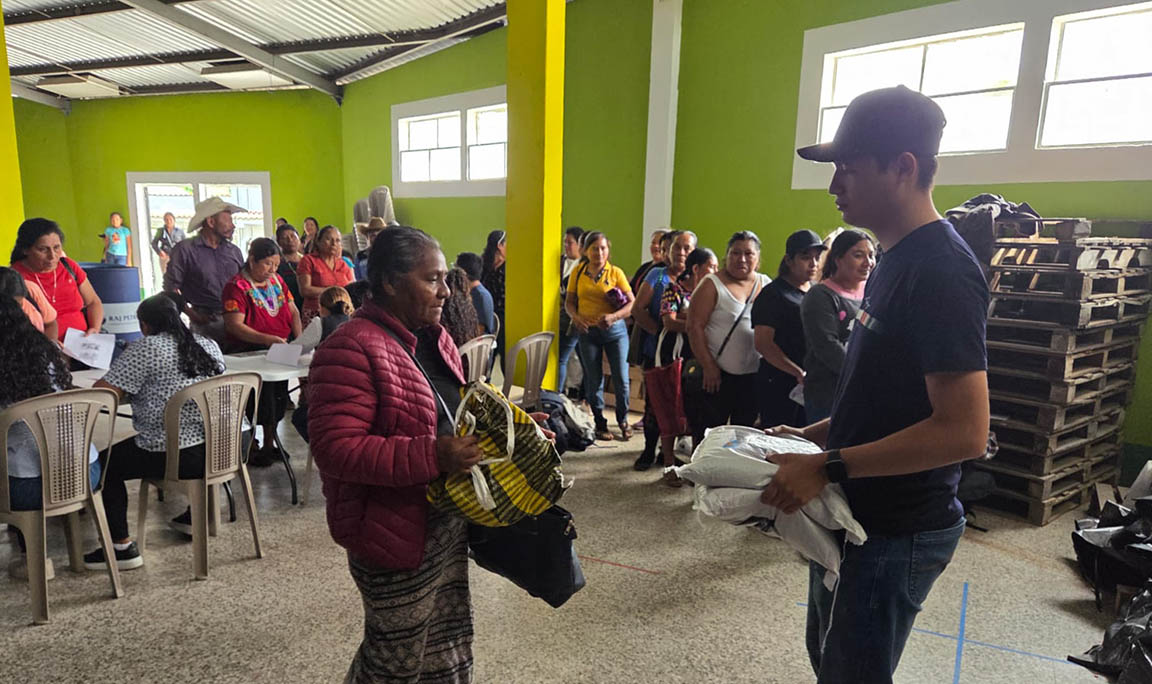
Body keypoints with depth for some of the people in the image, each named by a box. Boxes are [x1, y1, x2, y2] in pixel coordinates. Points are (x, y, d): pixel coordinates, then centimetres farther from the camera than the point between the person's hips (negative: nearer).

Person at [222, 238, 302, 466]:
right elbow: (235, 325, -13)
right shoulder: (237, 286, -4)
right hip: (251, 350, -6)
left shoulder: (277, 280, 17)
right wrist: (267, 339, -25)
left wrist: (300, 339, 1)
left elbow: (293, 312, 18)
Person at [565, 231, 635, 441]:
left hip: (615, 330, -1)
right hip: (588, 331, 1)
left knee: (621, 378, -1)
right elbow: (570, 301, 9)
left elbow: (632, 303, -5)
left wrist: (613, 316, -21)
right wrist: (576, 317, -11)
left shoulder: (615, 272, -2)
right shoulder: (578, 272, 4)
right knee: (593, 380, 7)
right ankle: (600, 423, 23)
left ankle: (623, 420, 22)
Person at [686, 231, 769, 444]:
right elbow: (695, 326, -11)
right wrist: (708, 367, -15)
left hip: (754, 375, 5)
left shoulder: (767, 285, 8)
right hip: (718, 374, -4)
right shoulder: (712, 285, -6)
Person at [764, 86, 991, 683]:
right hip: (858, 516, 9)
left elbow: (964, 431, -27)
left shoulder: (941, 271, -23)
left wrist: (828, 467, -24)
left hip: (897, 534, -9)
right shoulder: (897, 259, 8)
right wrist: (811, 435, 9)